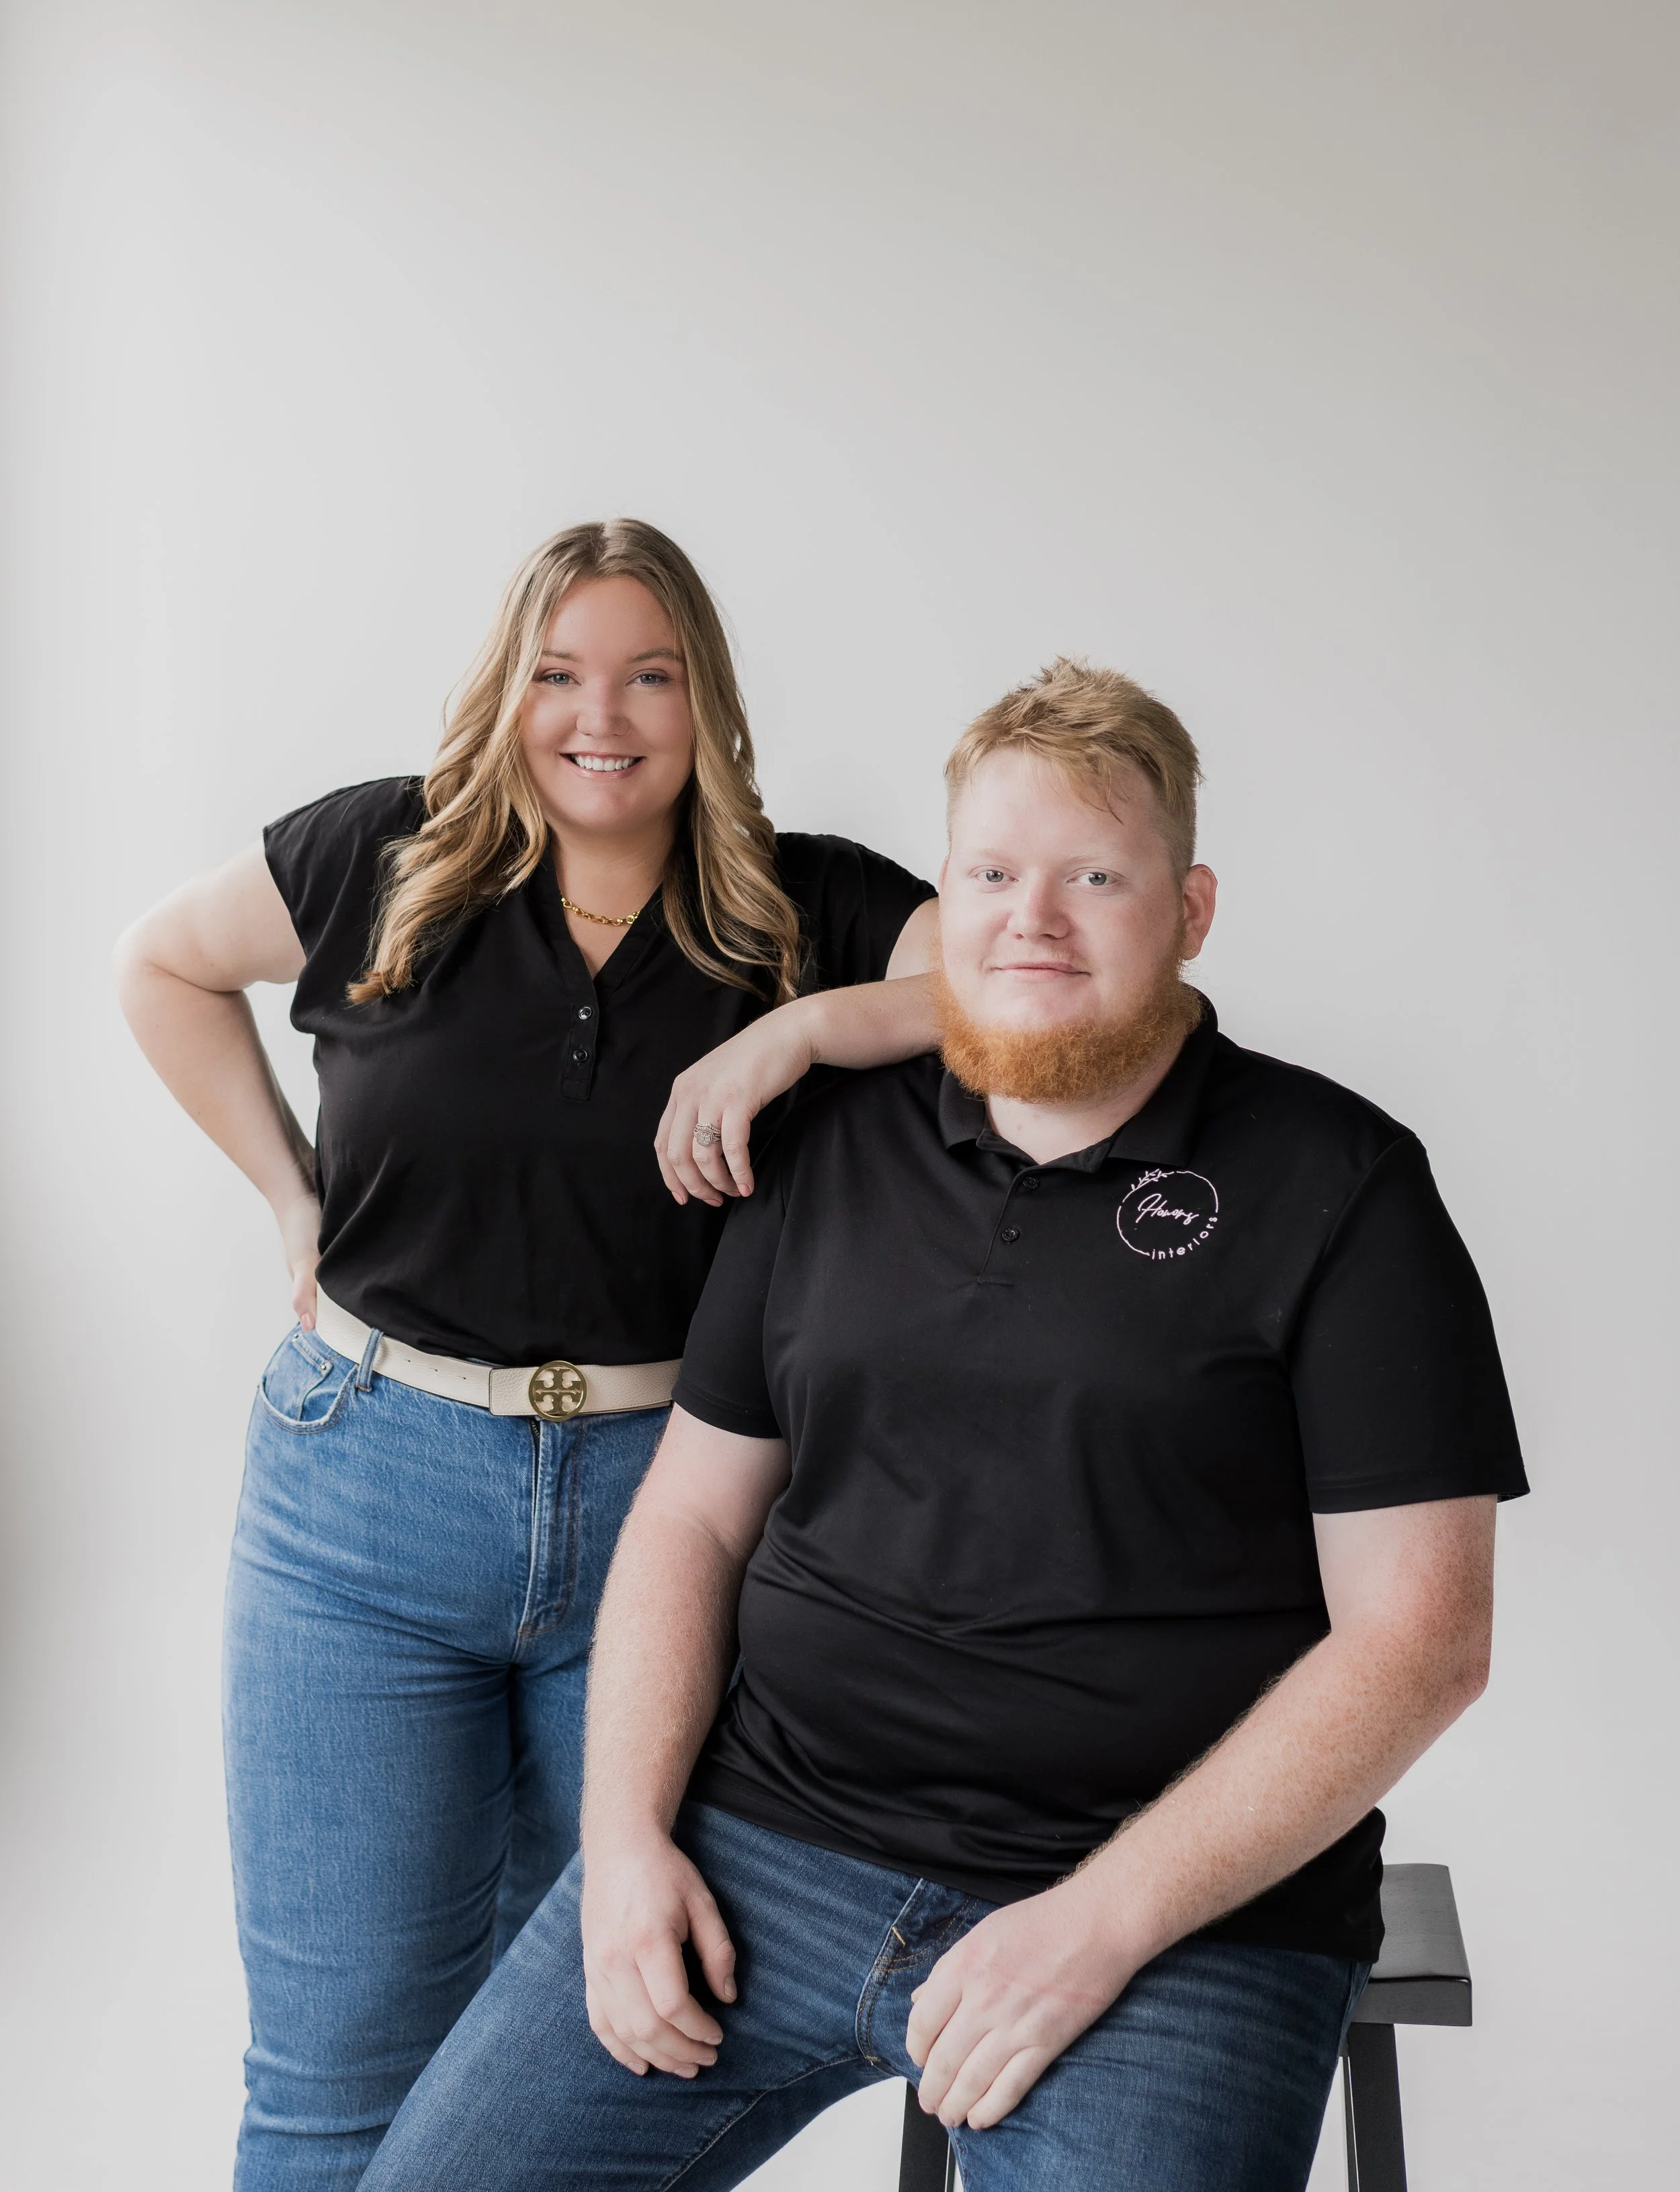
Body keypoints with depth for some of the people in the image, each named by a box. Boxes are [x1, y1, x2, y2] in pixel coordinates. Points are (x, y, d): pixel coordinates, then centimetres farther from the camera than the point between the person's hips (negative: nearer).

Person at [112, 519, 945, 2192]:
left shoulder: (804, 914, -3)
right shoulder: (388, 862, 0)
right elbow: (164, 965, 15)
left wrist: (801, 1030, -23)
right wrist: (292, 1193, 7)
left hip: (661, 1508, 0)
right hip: (365, 1504, 0)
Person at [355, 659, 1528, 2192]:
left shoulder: (1338, 1187, -4)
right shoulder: (837, 1151, 9)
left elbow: (1417, 1636, -8)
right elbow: (693, 1513, 11)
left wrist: (1103, 1922, -14)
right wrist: (626, 1836, -2)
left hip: (1180, 1916, -3)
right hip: (762, 1847, 3)